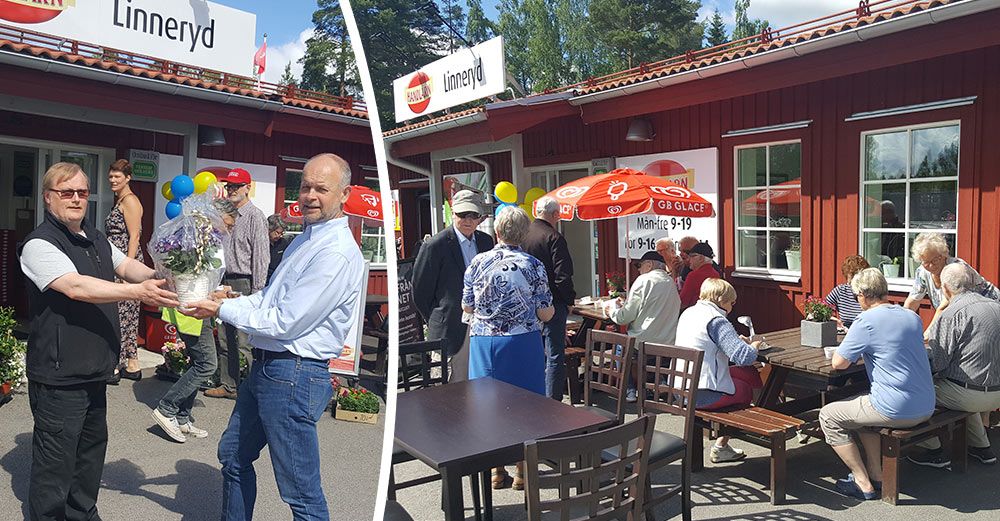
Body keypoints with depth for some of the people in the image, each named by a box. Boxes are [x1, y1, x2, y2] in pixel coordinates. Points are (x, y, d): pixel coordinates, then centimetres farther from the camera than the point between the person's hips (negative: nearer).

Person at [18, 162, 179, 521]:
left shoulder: (96, 238, 12)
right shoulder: (39, 245, -15)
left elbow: (126, 265, 8)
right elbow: (76, 287, -29)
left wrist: (160, 279, -14)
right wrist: (137, 292, -39)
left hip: (94, 372, 9)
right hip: (59, 377, -8)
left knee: (91, 449, 21)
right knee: (54, 463, 2)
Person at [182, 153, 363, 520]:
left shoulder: (337, 253, -21)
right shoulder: (306, 239, 13)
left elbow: (283, 323, -21)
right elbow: (270, 296, 19)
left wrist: (222, 310, -9)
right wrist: (226, 301, 3)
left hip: (293, 376, -10)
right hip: (265, 367, 10)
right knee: (233, 455, 26)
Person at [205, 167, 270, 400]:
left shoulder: (255, 216, -9)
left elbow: (261, 256, -14)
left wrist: (257, 292, -18)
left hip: (244, 284, -8)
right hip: (226, 283, 9)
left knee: (245, 343, -8)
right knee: (225, 340, 13)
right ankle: (228, 385, 23)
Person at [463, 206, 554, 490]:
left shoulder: (478, 262, -3)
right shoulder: (533, 266, -9)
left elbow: (467, 307, 4)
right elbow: (545, 314, -8)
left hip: (483, 341, 2)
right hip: (522, 343, -2)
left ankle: (496, 470, 23)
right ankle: (522, 471, 20)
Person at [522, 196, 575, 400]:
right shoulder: (554, 237, -14)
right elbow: (563, 276, -17)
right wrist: (569, 300, -3)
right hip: (552, 304, -6)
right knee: (555, 356, 1)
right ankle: (552, 400, 3)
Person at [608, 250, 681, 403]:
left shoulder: (644, 280, -12)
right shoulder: (671, 282, 9)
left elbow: (627, 315, -13)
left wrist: (612, 313, 7)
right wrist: (625, 304, 25)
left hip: (644, 342, -6)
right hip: (670, 343, 6)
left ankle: (629, 390, 17)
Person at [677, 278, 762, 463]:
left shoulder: (688, 313, 11)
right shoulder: (717, 321, -15)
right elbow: (745, 357, -23)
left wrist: (736, 340, 19)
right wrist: (754, 346, -1)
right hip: (702, 395, -8)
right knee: (745, 390, 18)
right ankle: (721, 447, 26)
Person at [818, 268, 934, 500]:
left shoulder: (866, 321, -14)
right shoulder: (912, 316, 9)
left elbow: (838, 363, -11)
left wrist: (849, 349, 10)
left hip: (896, 411, -8)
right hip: (926, 408, 8)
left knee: (828, 416, 8)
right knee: (861, 404, 30)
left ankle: (863, 483, 9)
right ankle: (876, 473, 27)